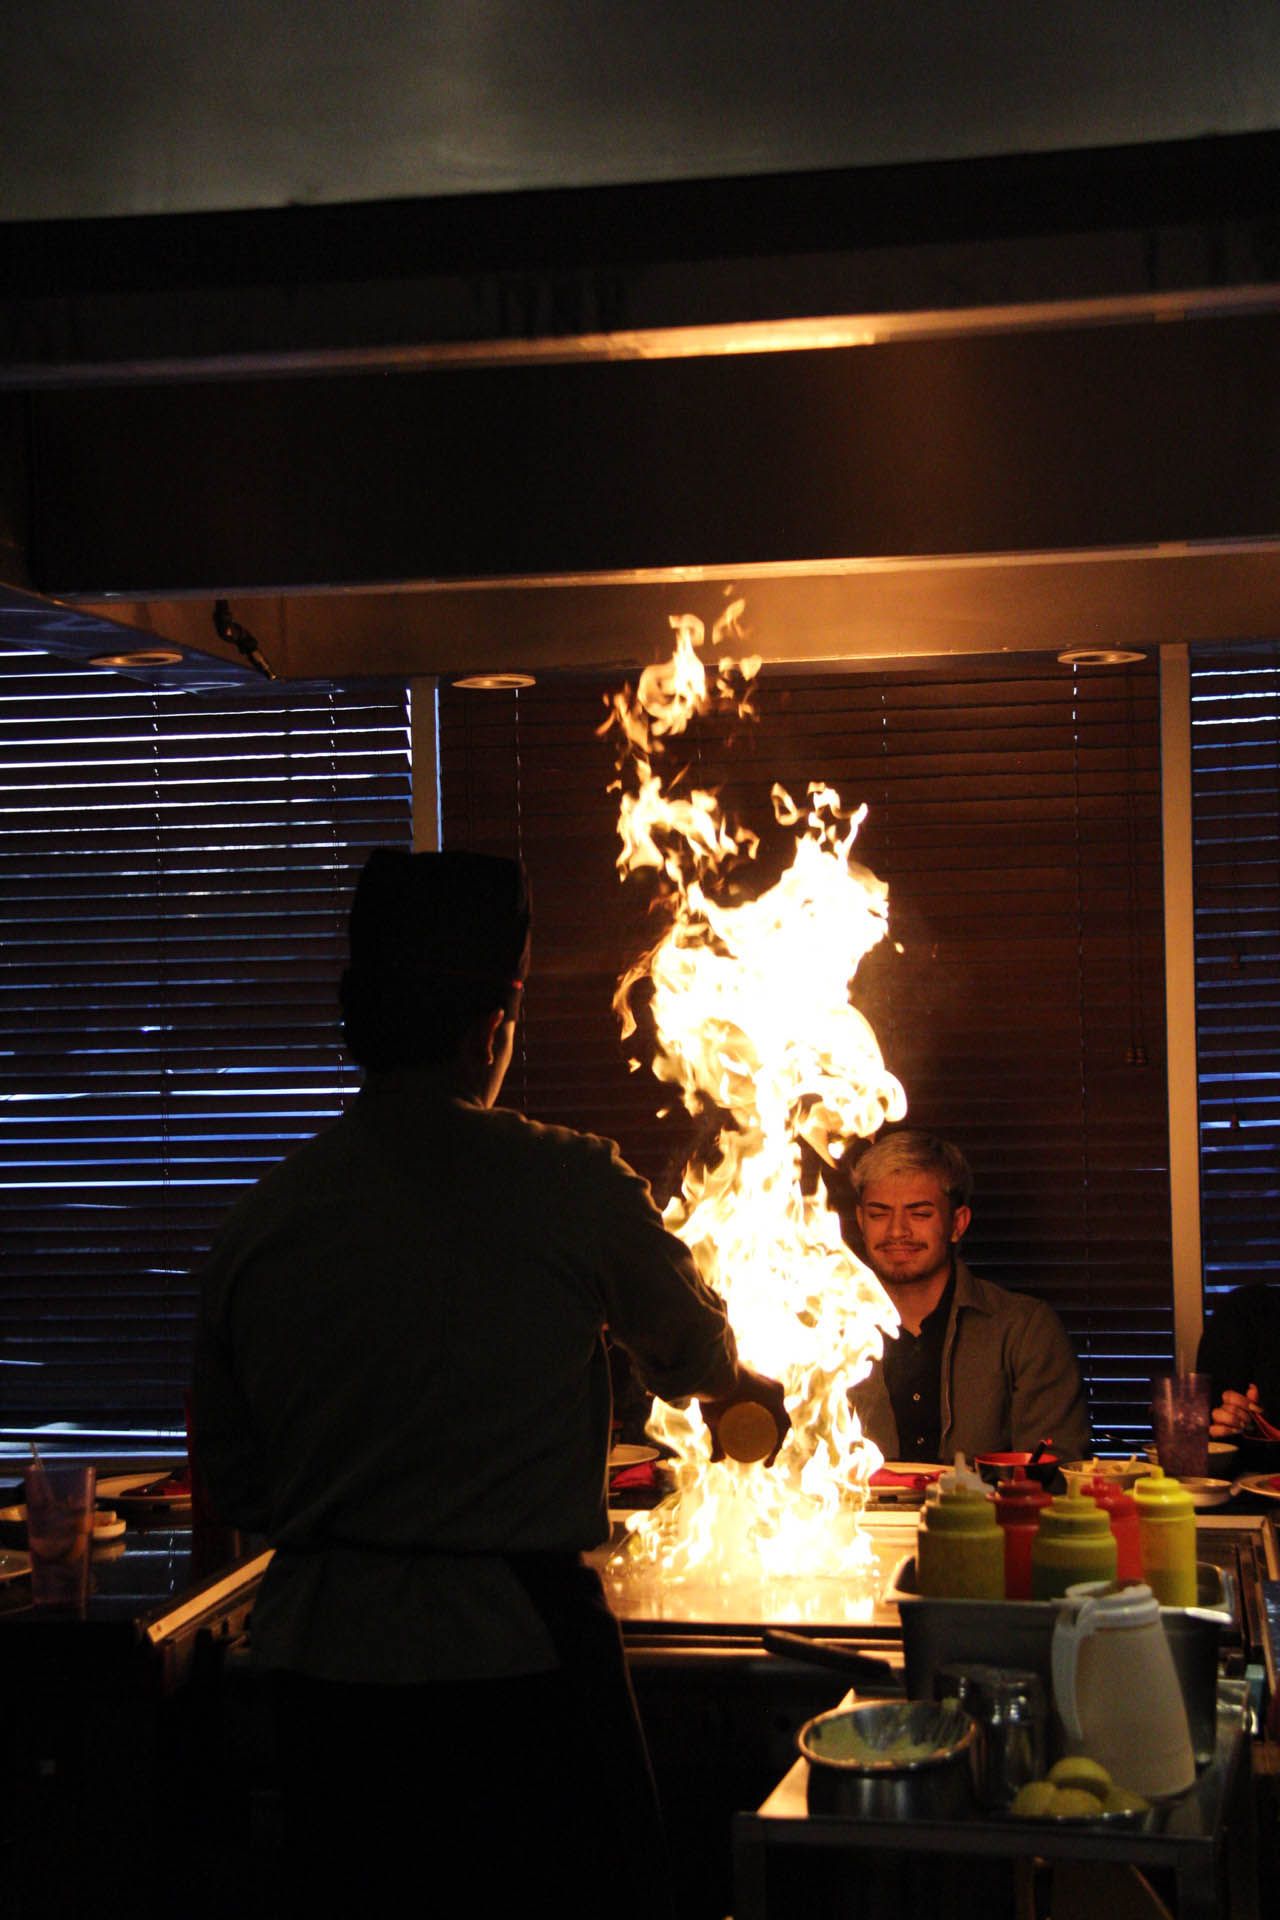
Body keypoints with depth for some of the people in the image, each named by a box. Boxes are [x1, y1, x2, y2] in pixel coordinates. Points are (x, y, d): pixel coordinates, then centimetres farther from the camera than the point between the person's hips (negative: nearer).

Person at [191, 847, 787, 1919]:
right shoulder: (572, 1186, -11)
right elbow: (690, 1355, 9)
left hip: (322, 1660, 4)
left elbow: (232, 1478, 8)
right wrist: (742, 1385, 33)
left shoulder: (261, 1219, -2)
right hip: (516, 1654, -4)